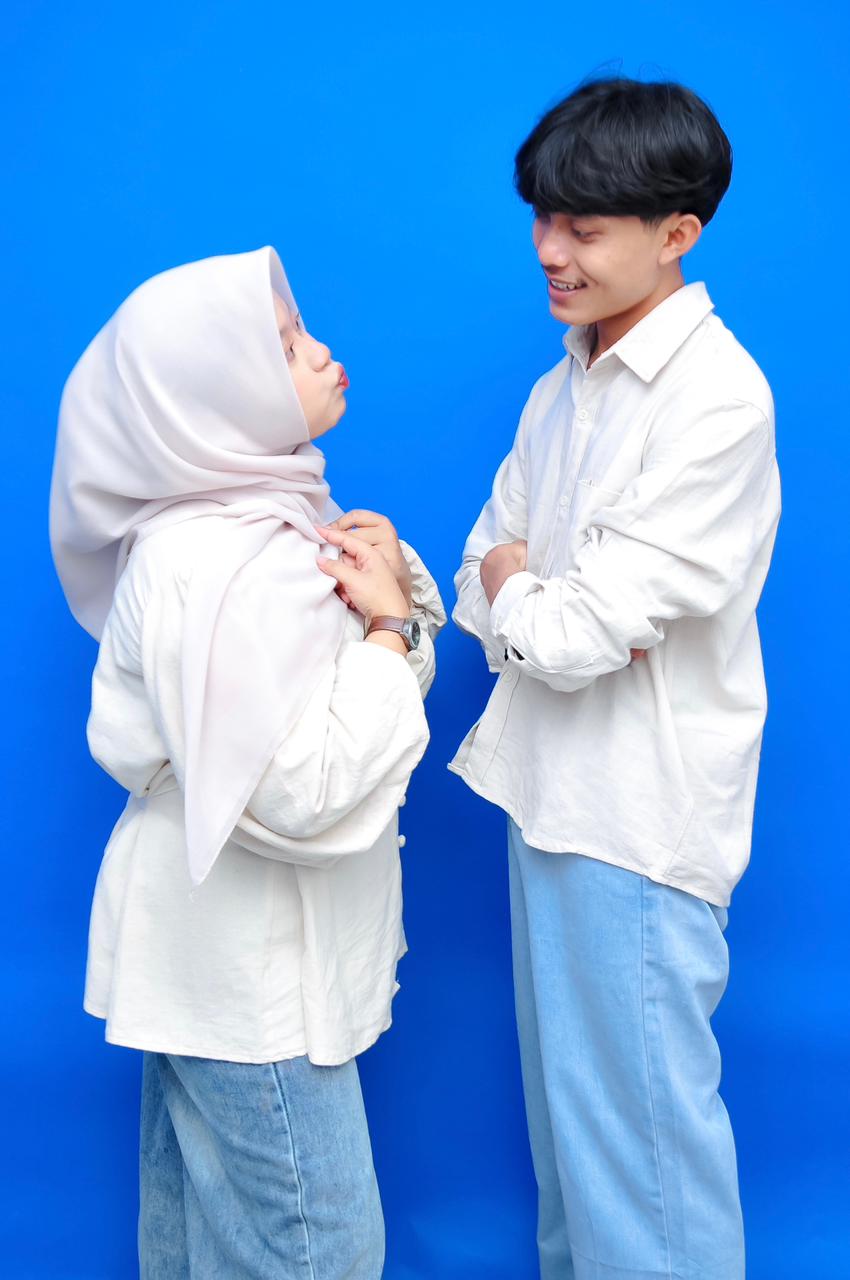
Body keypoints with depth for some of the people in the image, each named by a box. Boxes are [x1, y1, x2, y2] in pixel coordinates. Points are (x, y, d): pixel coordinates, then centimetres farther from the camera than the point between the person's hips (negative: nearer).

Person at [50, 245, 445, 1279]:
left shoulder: (272, 513, 4)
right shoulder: (208, 569, -25)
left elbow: (400, 676, 12)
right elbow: (300, 795, -29)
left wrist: (394, 593, -9)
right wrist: (387, 630, -20)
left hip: (234, 950, 9)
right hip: (246, 970, -9)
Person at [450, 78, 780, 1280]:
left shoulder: (717, 397, -17)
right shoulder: (562, 390, 10)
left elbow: (574, 635, -22)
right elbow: (484, 579, 8)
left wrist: (516, 590, -2)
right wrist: (561, 608, -12)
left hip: (643, 814, -8)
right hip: (551, 786, 8)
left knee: (644, 1116, 6)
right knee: (563, 1094, 21)